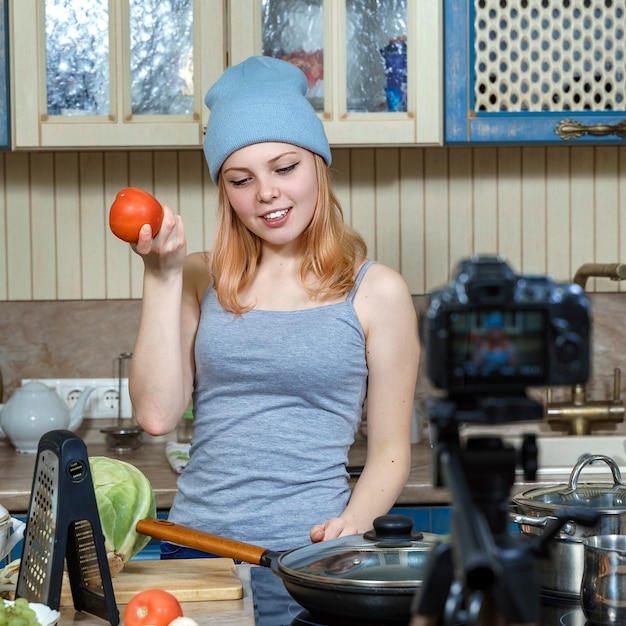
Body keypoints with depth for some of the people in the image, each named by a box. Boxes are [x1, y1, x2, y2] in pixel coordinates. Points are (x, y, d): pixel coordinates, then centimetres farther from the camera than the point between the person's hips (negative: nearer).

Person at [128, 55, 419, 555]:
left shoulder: (376, 292, 4)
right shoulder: (200, 280, 11)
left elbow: (390, 452, 5)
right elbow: (157, 415, 0)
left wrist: (354, 523, -13)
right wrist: (161, 277, -1)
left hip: (308, 549, -2)